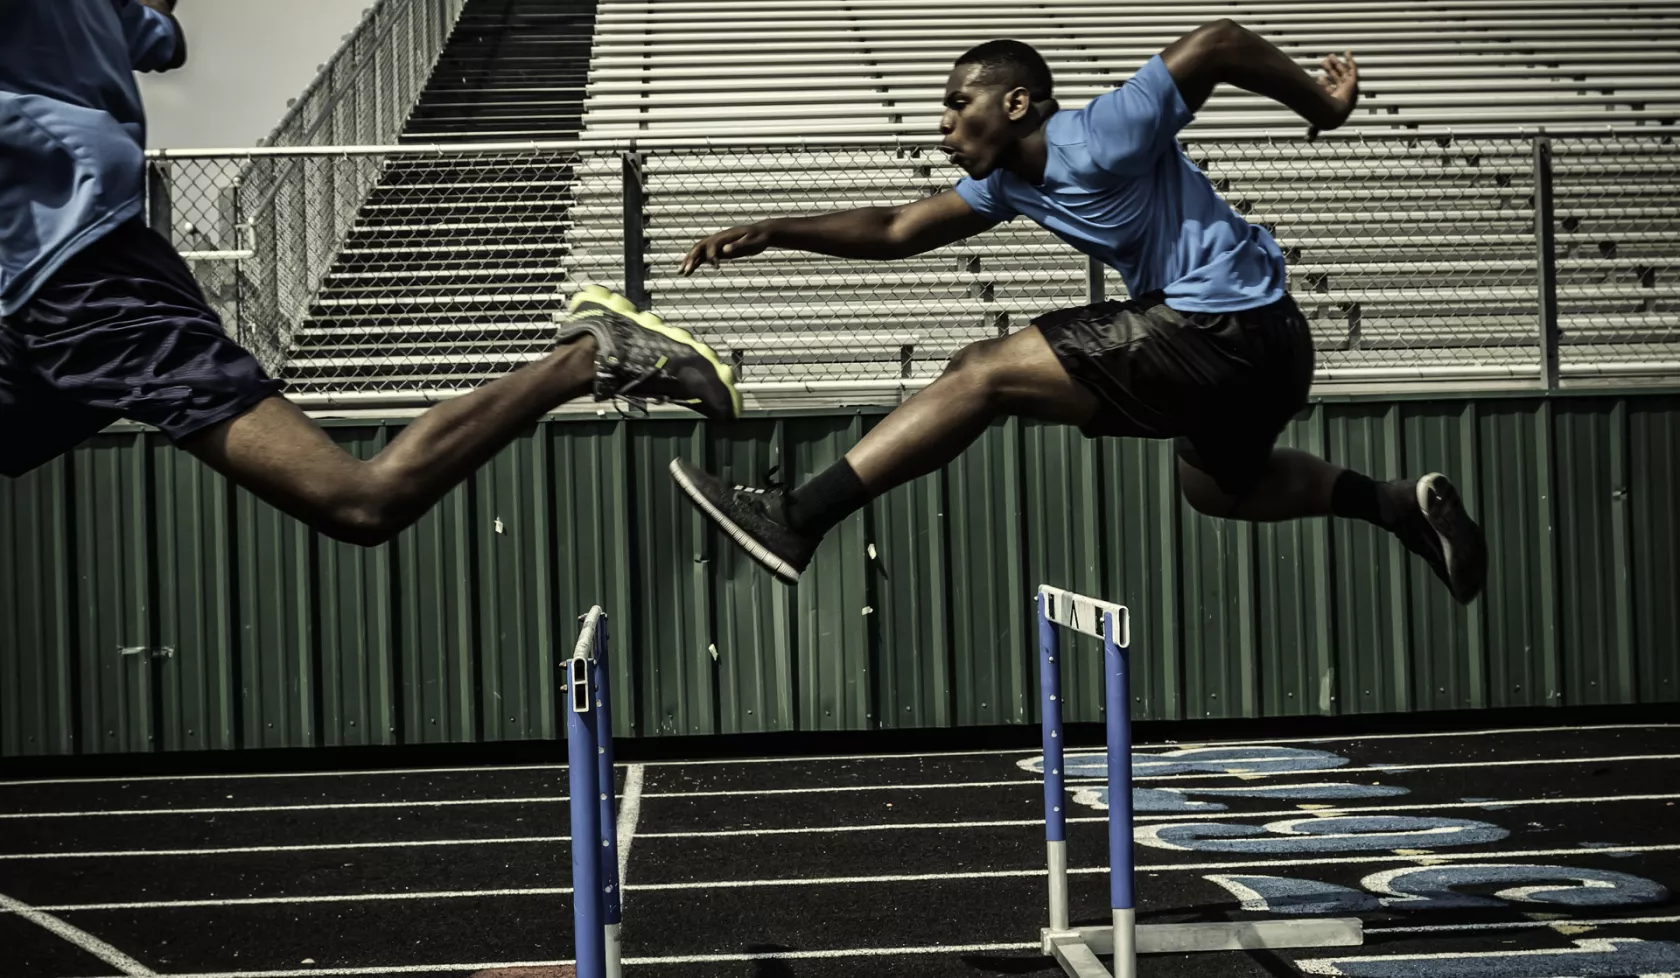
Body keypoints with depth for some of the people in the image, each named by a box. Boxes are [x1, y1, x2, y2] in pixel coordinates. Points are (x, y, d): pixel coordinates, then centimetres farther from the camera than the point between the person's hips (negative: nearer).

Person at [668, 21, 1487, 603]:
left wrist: (1324, 107, -8)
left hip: (1229, 332, -10)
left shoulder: (1103, 140, -16)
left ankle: (800, 518, -14)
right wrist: (773, 234, 2)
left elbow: (1219, 44, -18)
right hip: (1236, 347, 10)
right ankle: (1402, 503, 33)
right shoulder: (1008, 182, 11)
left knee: (984, 372, -13)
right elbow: (899, 229, 11)